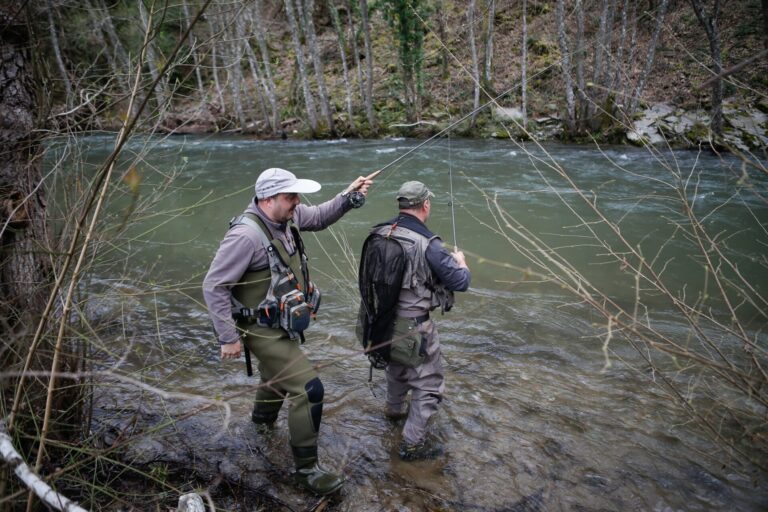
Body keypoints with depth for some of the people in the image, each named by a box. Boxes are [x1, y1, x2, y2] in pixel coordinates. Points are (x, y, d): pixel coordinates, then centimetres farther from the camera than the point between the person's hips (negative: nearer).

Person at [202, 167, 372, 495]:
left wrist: (349, 197, -6)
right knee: (308, 389, -11)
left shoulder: (286, 215, -6)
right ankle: (307, 470, 6)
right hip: (264, 331, -9)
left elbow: (318, 218, 12)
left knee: (278, 373, 32)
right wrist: (228, 337, -21)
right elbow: (213, 287, -24)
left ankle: (263, 418, 63)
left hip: (282, 324, 9)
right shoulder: (246, 235, -30)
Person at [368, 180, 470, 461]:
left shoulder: (378, 234, -5)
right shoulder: (428, 244, -24)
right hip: (412, 328, -7)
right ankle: (412, 443, 19)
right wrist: (460, 261, 6)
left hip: (381, 320, 7)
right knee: (429, 383, 11)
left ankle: (394, 408, 55)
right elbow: (461, 282, -16)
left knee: (396, 365, 32)